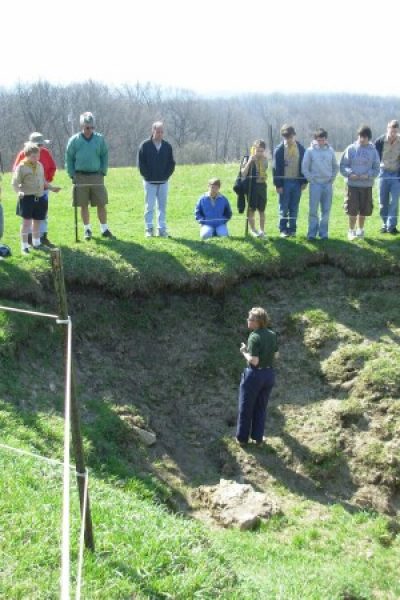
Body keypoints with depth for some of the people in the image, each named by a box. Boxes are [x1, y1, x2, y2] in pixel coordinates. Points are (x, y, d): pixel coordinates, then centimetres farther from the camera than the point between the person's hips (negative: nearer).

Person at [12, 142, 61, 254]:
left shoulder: (40, 165, 10)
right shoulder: (21, 167, -8)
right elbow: (15, 183, -11)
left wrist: (52, 187, 21)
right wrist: (19, 191, -27)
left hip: (40, 198, 6)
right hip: (27, 198, -6)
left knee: (37, 221, 15)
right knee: (26, 222, -3)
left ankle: (36, 243, 29)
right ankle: (24, 246, 4)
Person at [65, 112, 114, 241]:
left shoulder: (100, 139, 2)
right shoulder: (74, 140, -1)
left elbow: (105, 156, 7)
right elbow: (69, 159, 4)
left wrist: (103, 172, -1)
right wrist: (72, 175, -2)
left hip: (96, 176, 1)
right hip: (81, 177, 0)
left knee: (101, 204, 1)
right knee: (84, 205, 6)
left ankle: (104, 229, 10)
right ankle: (87, 229, 17)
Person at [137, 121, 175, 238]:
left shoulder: (167, 146, 5)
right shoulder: (145, 145, -3)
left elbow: (171, 164, 8)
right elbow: (141, 163, -3)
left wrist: (166, 176, -3)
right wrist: (148, 176, -8)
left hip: (163, 182, 3)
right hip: (149, 182, -3)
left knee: (162, 206, 6)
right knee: (149, 206, -1)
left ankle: (162, 229, 10)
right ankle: (149, 229, 5)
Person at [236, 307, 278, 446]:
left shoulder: (254, 337, -22)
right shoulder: (273, 334, -2)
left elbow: (253, 361, -24)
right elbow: (275, 355, 8)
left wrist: (244, 352, -8)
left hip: (254, 375, -6)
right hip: (269, 374, 6)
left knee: (245, 408, 13)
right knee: (261, 408, 20)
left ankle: (242, 438, 24)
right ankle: (258, 438, 27)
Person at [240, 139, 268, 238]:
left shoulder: (264, 160, 6)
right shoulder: (248, 159, -6)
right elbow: (243, 174, -13)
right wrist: (249, 161, -22)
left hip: (262, 186, 3)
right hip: (252, 187, -3)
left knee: (262, 210, 8)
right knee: (251, 209, 4)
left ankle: (262, 230, 16)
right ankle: (253, 229, 16)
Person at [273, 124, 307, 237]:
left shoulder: (300, 149, 5)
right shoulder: (279, 150, -4)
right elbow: (276, 168, -5)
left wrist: (304, 181, 4)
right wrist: (278, 185, -9)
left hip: (297, 182, 2)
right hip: (284, 182, -2)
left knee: (294, 208, 6)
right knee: (284, 208, 2)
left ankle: (292, 229, 13)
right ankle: (283, 230, 10)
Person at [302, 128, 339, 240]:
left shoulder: (330, 150, 6)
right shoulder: (310, 151, -3)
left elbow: (335, 167, 15)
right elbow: (304, 168, -2)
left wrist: (332, 178, 5)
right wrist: (311, 180, -6)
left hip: (328, 184, 3)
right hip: (315, 184, -3)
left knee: (326, 211, 5)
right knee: (313, 210, -3)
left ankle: (323, 232, 12)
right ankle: (312, 233, 4)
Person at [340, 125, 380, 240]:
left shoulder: (373, 151, 0)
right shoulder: (351, 149, -2)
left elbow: (376, 168, 3)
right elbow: (342, 166, -1)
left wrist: (368, 175, -16)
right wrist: (349, 174, -18)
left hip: (367, 185, 1)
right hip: (352, 184, -1)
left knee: (364, 210, 9)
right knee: (352, 210, -1)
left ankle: (360, 230, 27)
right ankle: (351, 231, 15)